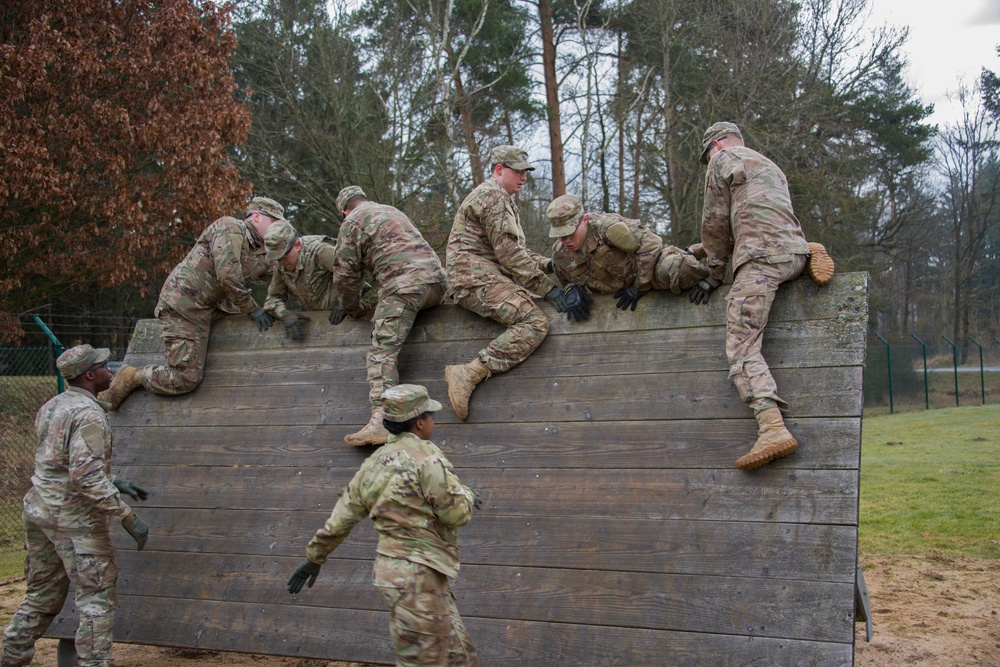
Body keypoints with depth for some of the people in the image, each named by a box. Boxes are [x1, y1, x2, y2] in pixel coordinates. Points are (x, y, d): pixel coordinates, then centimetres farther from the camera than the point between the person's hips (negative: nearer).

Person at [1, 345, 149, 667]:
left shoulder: (50, 407, 12)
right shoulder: (89, 414, -17)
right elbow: (86, 476, -25)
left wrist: (115, 481, 22)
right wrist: (127, 516, -21)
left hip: (38, 509, 9)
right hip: (75, 518, -9)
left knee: (43, 594, 19)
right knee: (97, 598, -1)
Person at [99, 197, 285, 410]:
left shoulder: (261, 254, 16)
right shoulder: (229, 227, -9)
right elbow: (228, 276, -18)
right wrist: (252, 309, -11)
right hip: (183, 304, -9)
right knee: (187, 380, -13)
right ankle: (132, 377, 8)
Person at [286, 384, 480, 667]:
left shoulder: (375, 463, 11)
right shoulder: (425, 455, -14)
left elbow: (341, 517, 15)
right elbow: (457, 513, -14)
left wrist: (314, 557, 25)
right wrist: (467, 495, 8)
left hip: (393, 567, 9)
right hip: (417, 577, -9)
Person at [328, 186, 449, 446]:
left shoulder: (352, 223, 10)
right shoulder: (392, 211, 34)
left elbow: (345, 275, 6)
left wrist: (354, 308, 23)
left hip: (403, 285, -7)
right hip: (436, 279, 7)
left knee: (382, 350, -14)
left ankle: (379, 421, -31)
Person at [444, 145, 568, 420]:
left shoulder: (504, 201, 28)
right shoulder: (491, 195, -6)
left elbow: (518, 251, 26)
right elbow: (508, 252, -15)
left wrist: (550, 265, 10)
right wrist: (547, 287, -16)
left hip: (491, 279, 11)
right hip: (477, 280, -11)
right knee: (534, 322, -25)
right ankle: (468, 374, -32)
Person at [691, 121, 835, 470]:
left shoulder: (723, 159, 11)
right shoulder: (771, 166, 35)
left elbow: (715, 223, 8)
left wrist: (715, 273, 15)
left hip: (761, 254, -8)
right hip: (794, 248, 8)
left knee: (741, 345, -15)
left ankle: (772, 428, -34)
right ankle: (809, 261, 12)